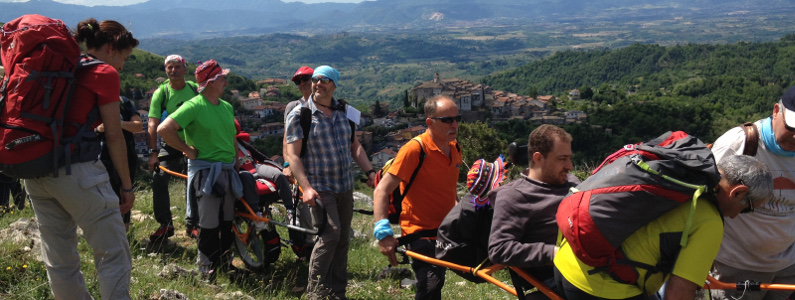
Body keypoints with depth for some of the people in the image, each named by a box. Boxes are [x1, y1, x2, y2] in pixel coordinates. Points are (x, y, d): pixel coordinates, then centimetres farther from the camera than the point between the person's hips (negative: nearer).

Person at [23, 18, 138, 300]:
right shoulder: (105, 73, -4)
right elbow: (113, 135, -7)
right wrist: (127, 185, -2)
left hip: (34, 172, 8)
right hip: (75, 170, -8)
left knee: (59, 260, 14)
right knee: (113, 254, 0)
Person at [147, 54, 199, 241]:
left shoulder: (195, 89, -3)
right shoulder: (161, 93, -7)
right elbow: (153, 123, -13)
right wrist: (153, 152, -21)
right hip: (170, 145, -1)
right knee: (159, 180, -14)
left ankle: (191, 225, 14)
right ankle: (165, 225, -1)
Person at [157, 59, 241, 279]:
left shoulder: (227, 107, 11)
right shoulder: (193, 106, -12)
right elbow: (164, 129, -19)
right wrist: (188, 150, -13)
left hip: (228, 171, 7)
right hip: (206, 171, -7)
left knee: (227, 222, 15)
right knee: (210, 226, -1)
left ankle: (225, 264, 30)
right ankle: (208, 269, 14)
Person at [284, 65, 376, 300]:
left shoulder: (344, 112, 9)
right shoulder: (299, 115, -6)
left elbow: (355, 146, 15)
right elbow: (292, 154, -11)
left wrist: (370, 171, 2)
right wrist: (306, 187, -21)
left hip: (345, 186, 6)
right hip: (320, 188, -5)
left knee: (343, 238, 9)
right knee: (330, 233, -19)